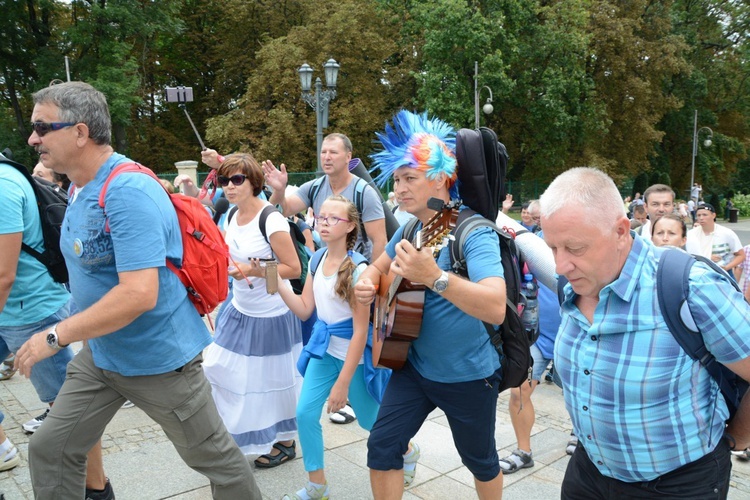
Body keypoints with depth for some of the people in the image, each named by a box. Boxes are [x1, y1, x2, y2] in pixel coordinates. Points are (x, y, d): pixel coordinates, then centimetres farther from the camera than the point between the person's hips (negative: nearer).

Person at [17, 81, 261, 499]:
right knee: (50, 451, 13)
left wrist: (56, 336, -25)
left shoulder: (128, 193, -26)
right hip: (100, 354, 9)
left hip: (159, 358, -9)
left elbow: (140, 293, -34)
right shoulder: (84, 186, 5)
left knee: (214, 456, 10)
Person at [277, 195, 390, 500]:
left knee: (370, 420, 12)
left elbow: (360, 331, -21)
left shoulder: (357, 270, -22)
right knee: (305, 414, -1)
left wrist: (342, 383, -20)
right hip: (323, 349, 6)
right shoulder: (317, 260, -1)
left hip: (354, 355, -6)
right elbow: (304, 310, 1)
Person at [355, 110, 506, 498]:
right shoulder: (410, 228, -2)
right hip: (415, 366, 5)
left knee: (479, 460, 17)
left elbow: (496, 308, -37)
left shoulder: (474, 232, -24)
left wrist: (434, 276, -49)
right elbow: (379, 266, 16)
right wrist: (367, 282, -7)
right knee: (381, 447, 2)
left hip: (469, 376, -5)